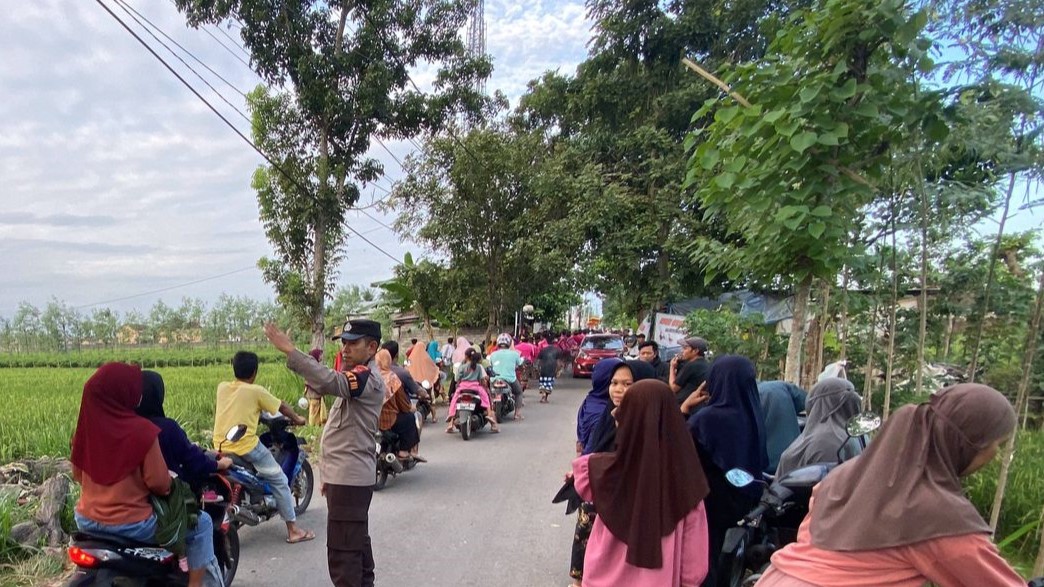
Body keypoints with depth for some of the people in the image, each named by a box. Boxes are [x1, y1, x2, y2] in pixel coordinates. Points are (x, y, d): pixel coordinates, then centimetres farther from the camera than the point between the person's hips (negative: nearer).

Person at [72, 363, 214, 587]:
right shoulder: (141, 430, -21)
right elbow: (159, 483, -18)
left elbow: (78, 475, 10)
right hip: (129, 524, -7)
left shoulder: (86, 424, -3)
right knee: (202, 523, 9)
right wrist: (170, 481, 3)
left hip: (86, 520, 7)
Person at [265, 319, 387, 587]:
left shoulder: (368, 377, -18)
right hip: (349, 475, 11)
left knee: (342, 552, -9)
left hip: (349, 478, -11)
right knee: (357, 544, 23)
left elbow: (330, 382, -38)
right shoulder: (359, 376, 17)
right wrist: (330, 474, 22)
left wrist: (290, 350, -38)